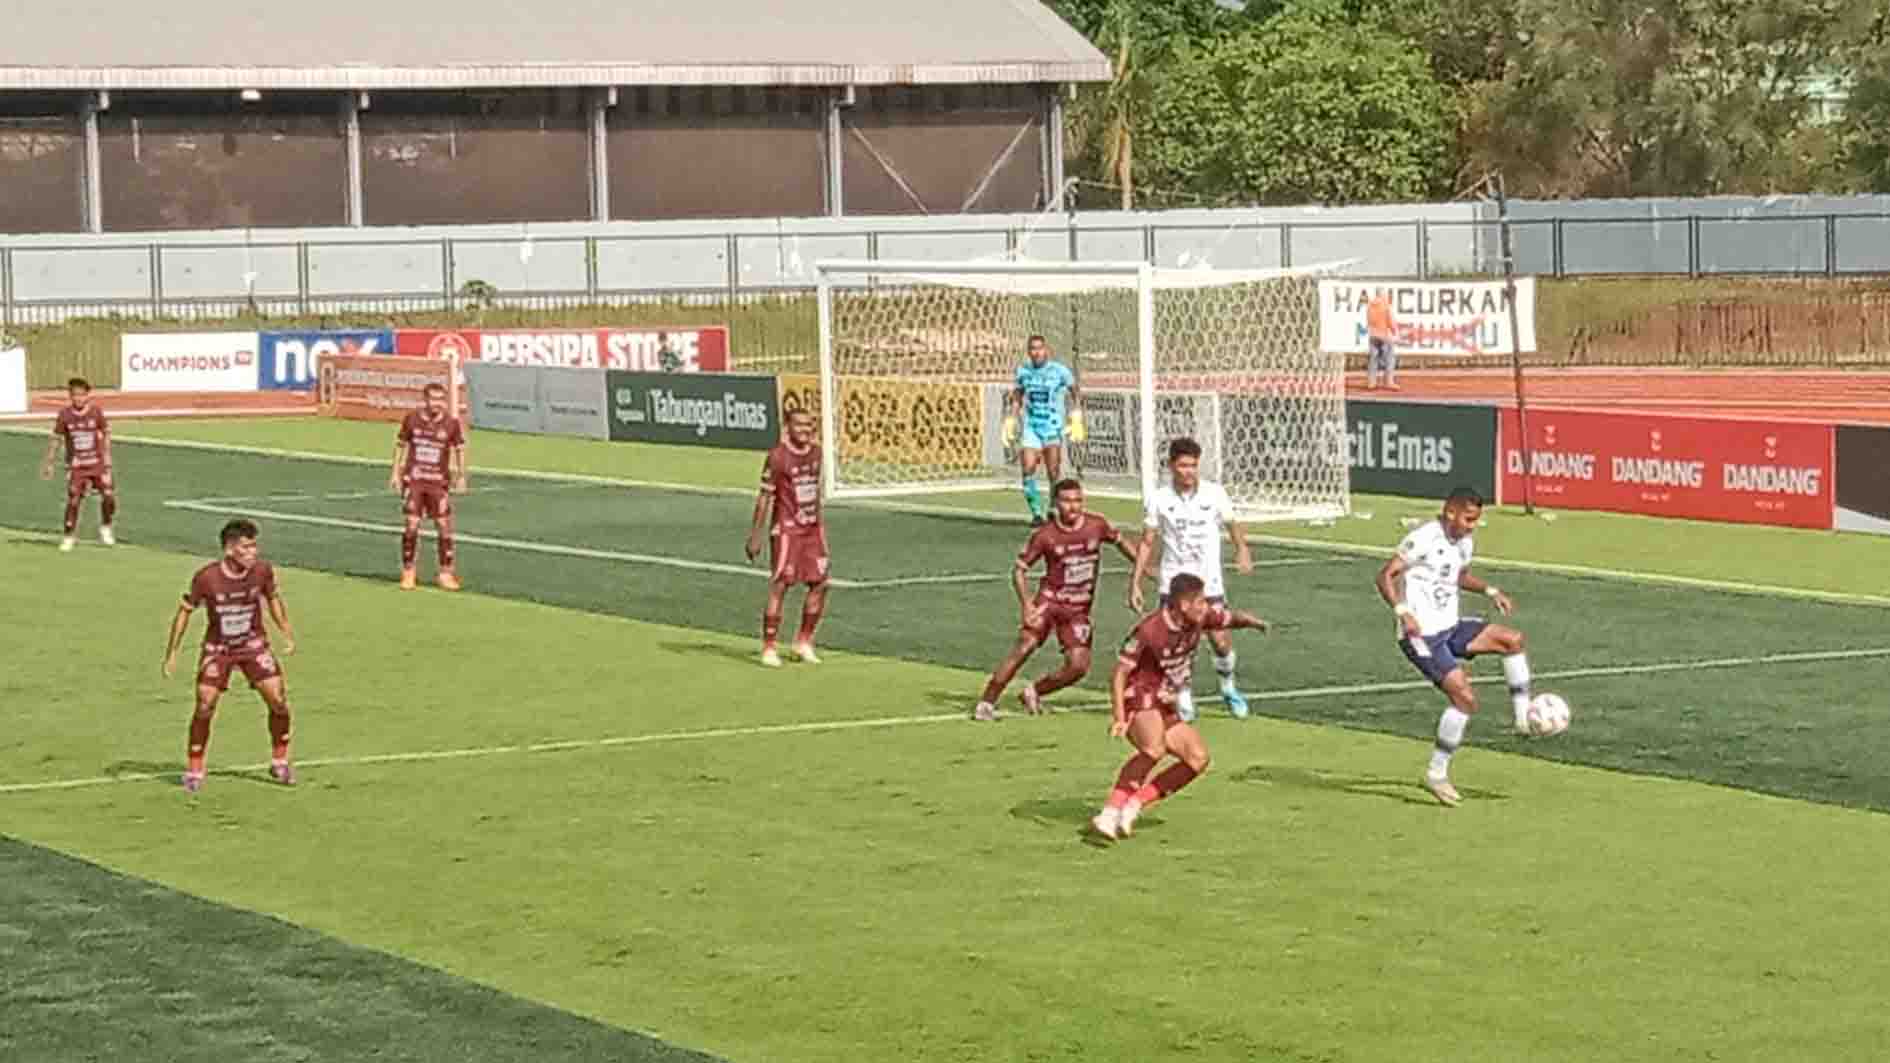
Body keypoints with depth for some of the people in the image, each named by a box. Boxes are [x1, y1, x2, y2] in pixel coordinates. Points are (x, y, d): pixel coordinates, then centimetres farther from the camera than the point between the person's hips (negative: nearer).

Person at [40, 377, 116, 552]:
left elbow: (106, 433, 4)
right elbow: (56, 439, 1)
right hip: (76, 465, -1)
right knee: (73, 500, -9)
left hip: (98, 463, 1)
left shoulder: (96, 411, -7)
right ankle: (69, 537, 5)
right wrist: (48, 463, 2)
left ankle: (105, 529, 19)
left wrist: (107, 455, -5)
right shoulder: (65, 414, -7)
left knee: (109, 496, -7)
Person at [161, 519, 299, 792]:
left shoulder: (262, 570, -15)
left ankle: (280, 762, 14)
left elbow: (273, 599, 6)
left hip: (253, 644, 2)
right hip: (217, 647, -2)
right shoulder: (206, 577, -22)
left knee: (279, 700, -7)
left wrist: (287, 634, 6)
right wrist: (171, 654, -8)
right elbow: (185, 612, -9)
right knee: (205, 706, -11)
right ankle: (194, 770, 7)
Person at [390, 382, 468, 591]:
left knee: (444, 525, -2)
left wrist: (461, 475, -5)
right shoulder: (412, 419, -1)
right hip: (413, 480, 0)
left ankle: (446, 573, 10)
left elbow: (460, 449, 4)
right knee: (412, 525, -4)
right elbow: (400, 445, 9)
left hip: (439, 482, 0)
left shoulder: (452, 423, -3)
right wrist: (395, 472, 6)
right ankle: (408, 572, 10)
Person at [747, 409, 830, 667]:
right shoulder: (777, 457, -13)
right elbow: (765, 497, -11)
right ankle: (768, 648, 1)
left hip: (813, 528, 7)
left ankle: (804, 642, 19)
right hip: (787, 530, -6)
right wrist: (756, 535, -12)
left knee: (820, 584, 4)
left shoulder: (815, 453, 7)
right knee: (779, 587, -7)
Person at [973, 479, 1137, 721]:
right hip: (1050, 600, -3)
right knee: (1025, 647, -21)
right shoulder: (1045, 535, -10)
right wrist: (1026, 604, -16)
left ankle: (1034, 692, 18)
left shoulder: (1097, 524, -4)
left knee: (1078, 667, -9)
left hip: (1079, 609, 3)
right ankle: (986, 703, -13)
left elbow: (1120, 542, 16)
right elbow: (1020, 568, -3)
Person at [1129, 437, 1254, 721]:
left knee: (1221, 642, -4)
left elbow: (1232, 525, 9)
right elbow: (1148, 542, 4)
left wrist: (1242, 548, -12)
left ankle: (1228, 687, 25)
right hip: (1174, 582, 0)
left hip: (1209, 583, 0)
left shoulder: (1214, 493, -3)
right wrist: (1135, 582, 1)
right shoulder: (1159, 499, -3)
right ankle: (1184, 702, 7)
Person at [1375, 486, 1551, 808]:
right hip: (1422, 635, -8)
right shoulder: (1425, 538, -17)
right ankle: (1437, 773, -6)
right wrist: (1402, 612, -32)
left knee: (1512, 639, -1)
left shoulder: (1464, 543, 9)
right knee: (1465, 697, -17)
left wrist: (1490, 591, 13)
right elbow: (1385, 576, -18)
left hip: (1450, 627, 8)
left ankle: (1524, 718, 5)